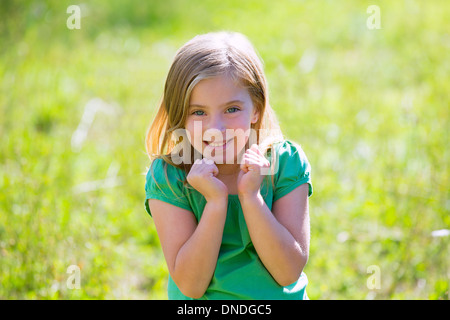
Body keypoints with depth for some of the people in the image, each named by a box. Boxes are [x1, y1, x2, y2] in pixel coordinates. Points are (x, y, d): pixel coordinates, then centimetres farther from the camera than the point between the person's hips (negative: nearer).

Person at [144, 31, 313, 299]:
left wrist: (250, 196, -17)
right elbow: (190, 286, -12)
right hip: (198, 309, -1)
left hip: (280, 297, 1)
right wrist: (216, 201, -19)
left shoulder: (285, 163, -4)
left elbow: (289, 272, -9)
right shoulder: (166, 177, -7)